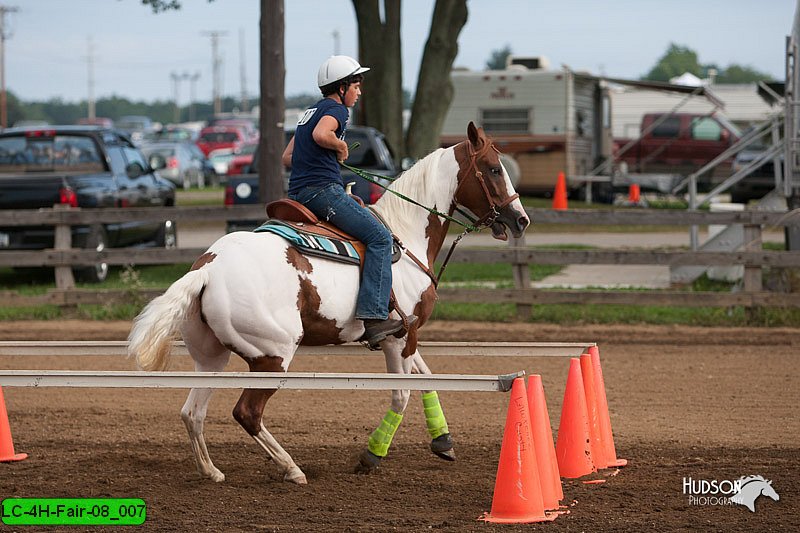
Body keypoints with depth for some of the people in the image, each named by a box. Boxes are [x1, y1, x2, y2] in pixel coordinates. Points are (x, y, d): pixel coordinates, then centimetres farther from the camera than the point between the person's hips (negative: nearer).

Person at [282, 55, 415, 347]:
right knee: (380, 237, -14)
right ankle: (374, 317, -27)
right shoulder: (336, 109, -5)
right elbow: (320, 134, -28)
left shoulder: (310, 112, 24)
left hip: (298, 192, 10)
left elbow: (287, 157, 25)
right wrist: (341, 147, -10)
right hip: (323, 189, -10)